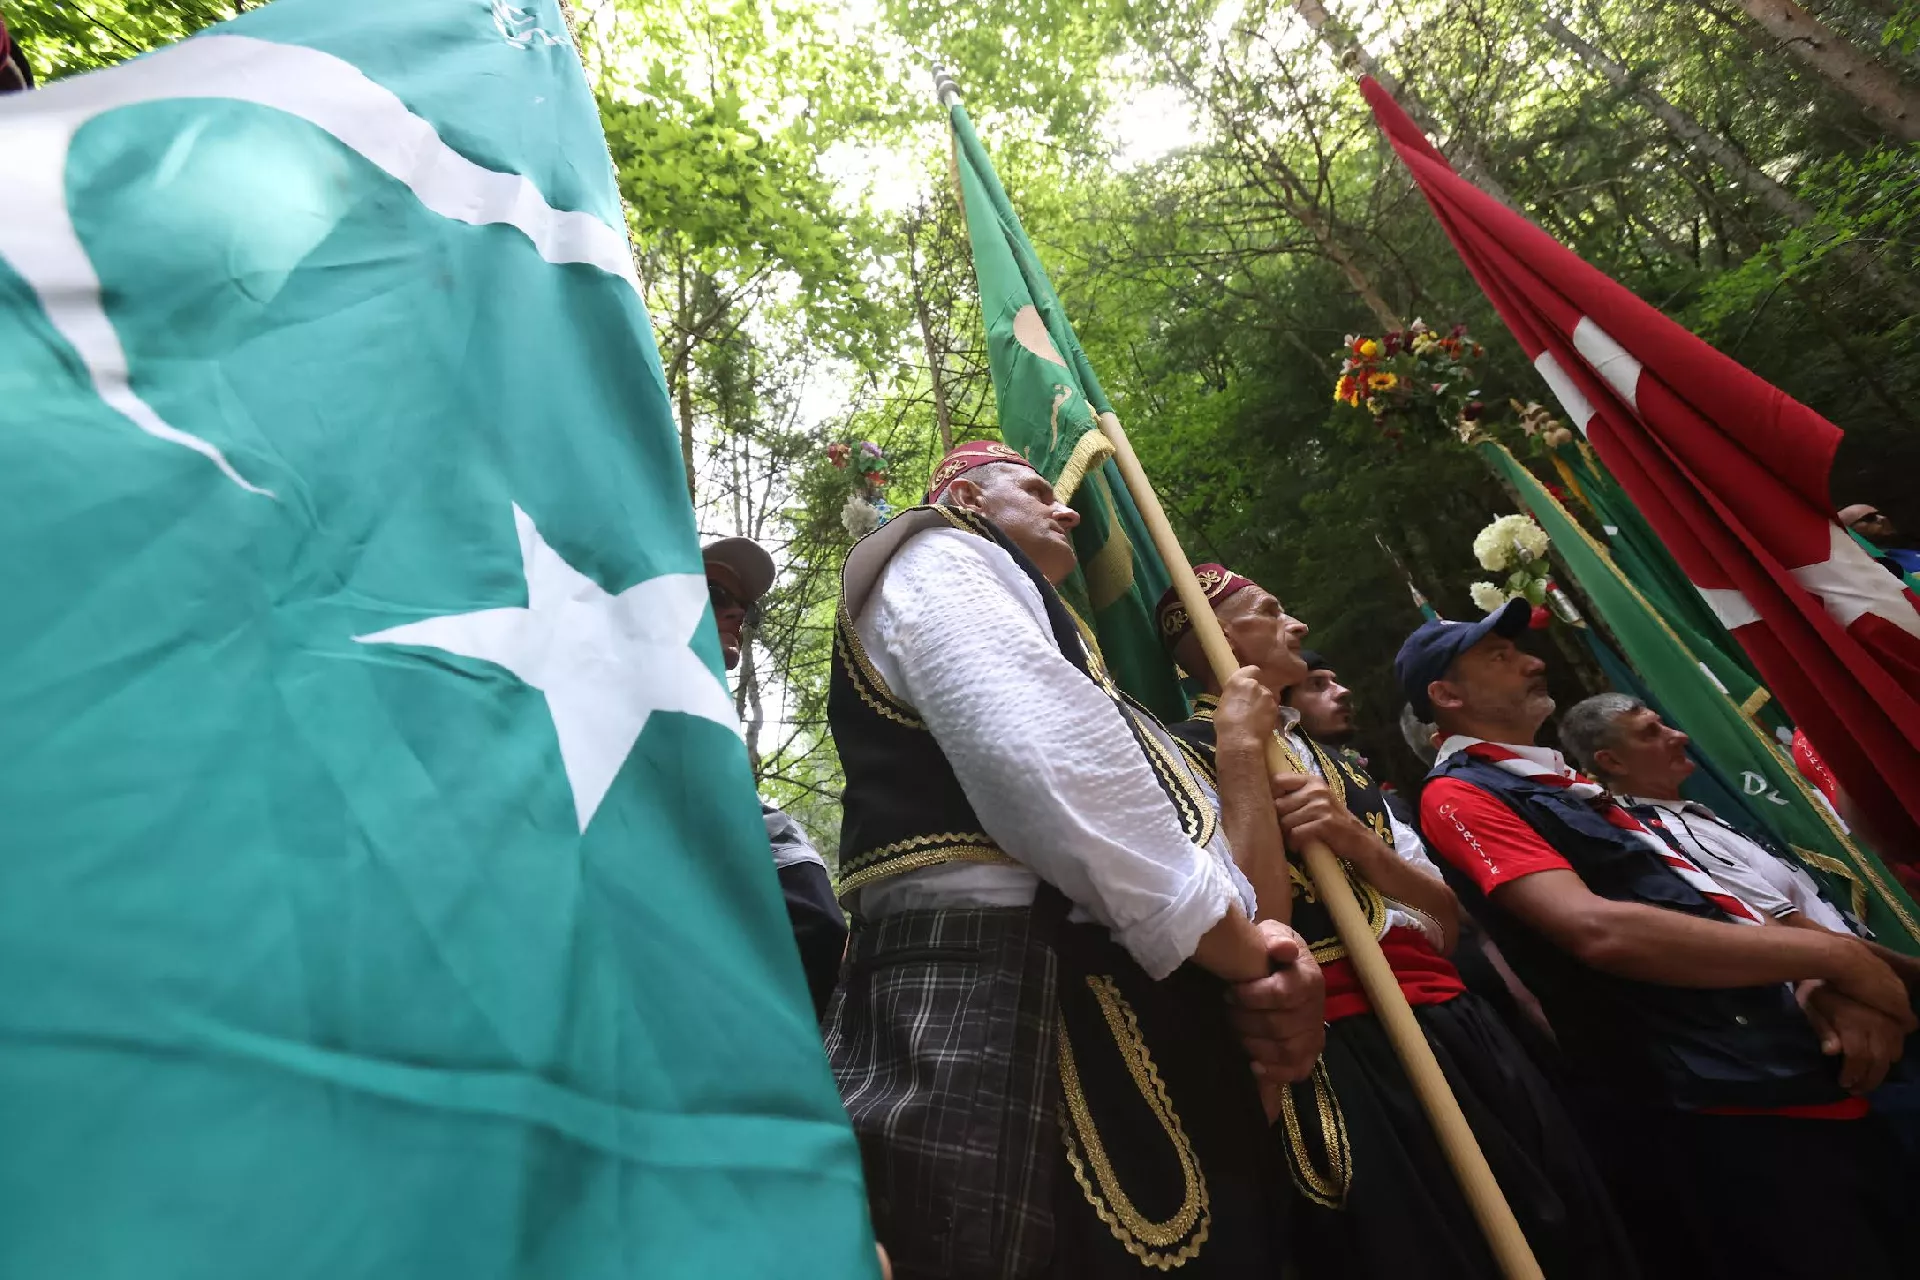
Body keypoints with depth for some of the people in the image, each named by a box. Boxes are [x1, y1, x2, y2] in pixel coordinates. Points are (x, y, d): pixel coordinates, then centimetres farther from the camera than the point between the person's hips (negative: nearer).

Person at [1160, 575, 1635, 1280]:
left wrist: (1356, 838, -12)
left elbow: (1449, 917, 7)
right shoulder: (1201, 747, -9)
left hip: (1453, 1021, 8)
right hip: (1353, 1055, -7)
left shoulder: (1333, 759, 17)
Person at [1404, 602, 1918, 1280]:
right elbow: (1598, 929, -27)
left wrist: (1814, 985, -7)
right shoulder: (1459, 795, -16)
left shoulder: (1559, 780, 15)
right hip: (1716, 1111, -9)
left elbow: (1694, 897, 13)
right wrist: (1832, 955, -16)